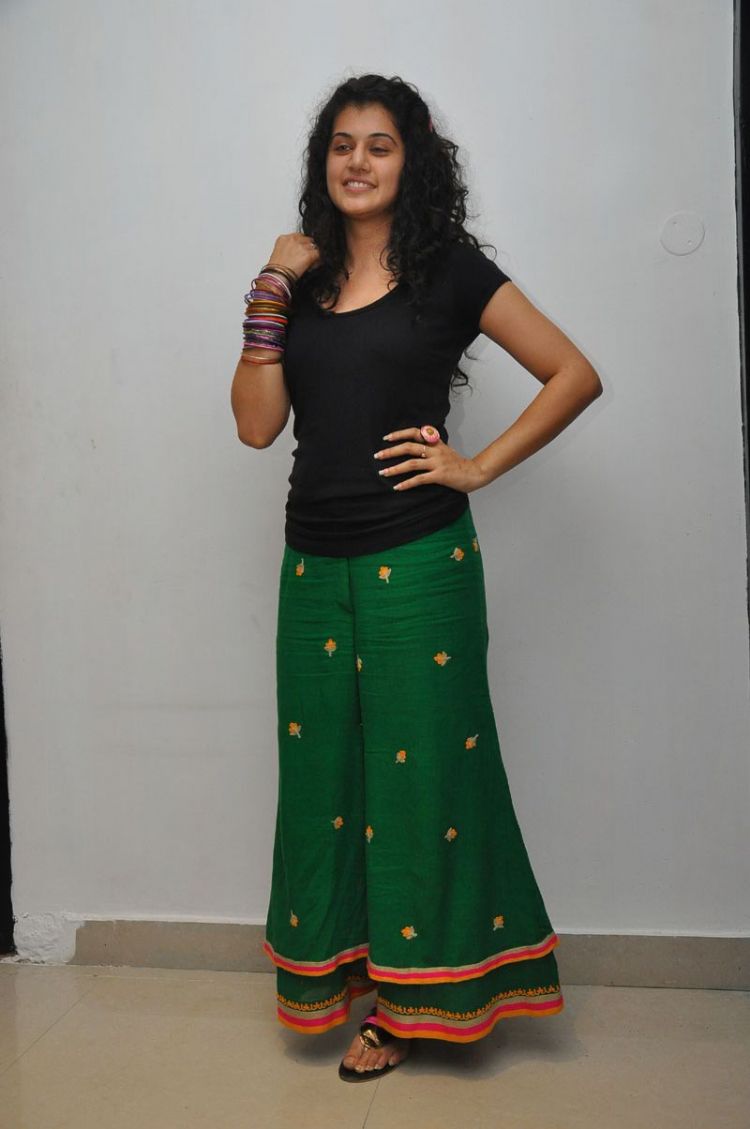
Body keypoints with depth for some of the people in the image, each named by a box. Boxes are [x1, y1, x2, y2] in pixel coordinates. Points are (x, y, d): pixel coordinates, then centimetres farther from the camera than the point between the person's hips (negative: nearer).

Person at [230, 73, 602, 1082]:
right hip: (316, 560, 5)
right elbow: (257, 423, 2)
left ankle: (414, 995, 24)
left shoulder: (450, 269, -1)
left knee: (420, 761, 6)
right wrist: (270, 294, -3)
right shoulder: (301, 277, 11)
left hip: (419, 560, -4)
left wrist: (478, 467, -7)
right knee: (325, 762, 11)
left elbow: (575, 375, -2)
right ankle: (354, 962, 30)